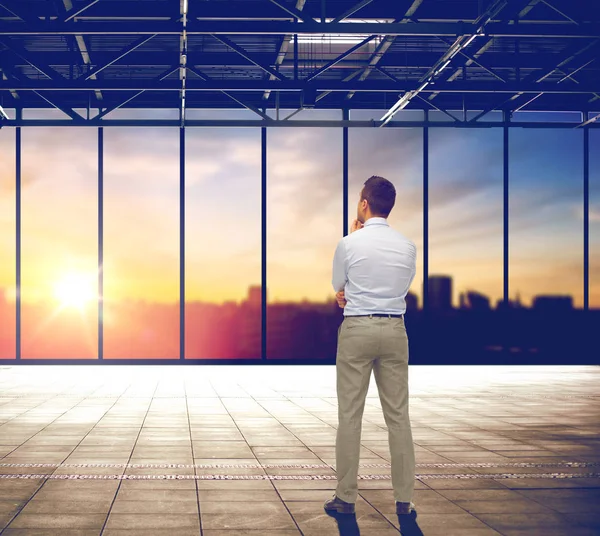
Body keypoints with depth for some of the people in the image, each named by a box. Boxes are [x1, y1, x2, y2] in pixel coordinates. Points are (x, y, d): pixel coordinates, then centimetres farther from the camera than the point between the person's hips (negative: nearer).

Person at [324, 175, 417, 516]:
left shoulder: (350, 244, -8)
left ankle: (346, 497, 7)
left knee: (350, 415, 3)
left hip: (357, 329, -3)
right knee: (398, 415, 6)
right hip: (394, 329, 3)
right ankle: (404, 499, 8)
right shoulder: (407, 246, 2)